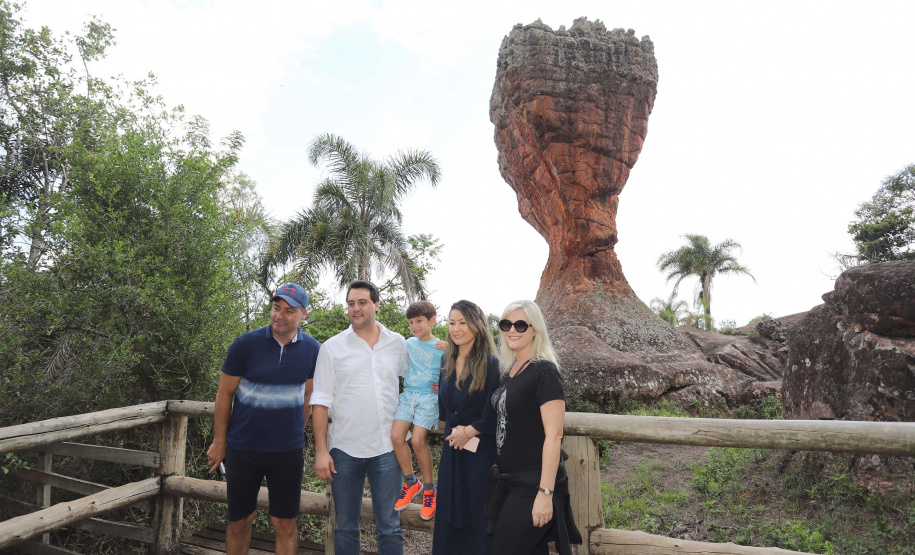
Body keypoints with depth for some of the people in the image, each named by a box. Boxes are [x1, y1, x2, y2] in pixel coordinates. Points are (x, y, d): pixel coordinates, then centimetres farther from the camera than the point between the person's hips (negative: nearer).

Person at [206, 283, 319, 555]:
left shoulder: (311, 349, -4)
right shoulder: (245, 344, -11)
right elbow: (224, 393, -2)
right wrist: (219, 443, 2)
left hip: (288, 452, 1)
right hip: (243, 449, -1)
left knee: (285, 524, 8)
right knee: (239, 522, 13)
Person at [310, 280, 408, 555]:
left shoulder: (397, 343, 4)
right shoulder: (332, 347, 0)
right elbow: (320, 402, -1)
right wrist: (320, 450, -6)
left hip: (386, 447, 1)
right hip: (344, 449, 0)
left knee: (389, 526, 7)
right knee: (345, 526, 13)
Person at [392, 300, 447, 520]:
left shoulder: (443, 347, 1)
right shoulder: (409, 344, 12)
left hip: (429, 397, -4)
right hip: (408, 394, 4)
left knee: (418, 440, -17)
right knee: (396, 436, -13)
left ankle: (429, 488, 5)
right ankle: (411, 482, 9)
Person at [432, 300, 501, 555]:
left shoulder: (490, 364, -14)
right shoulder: (447, 361, 6)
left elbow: (495, 414, -15)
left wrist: (468, 431, -9)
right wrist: (453, 430, 1)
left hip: (481, 453, -6)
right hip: (452, 450, 6)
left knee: (477, 519, 5)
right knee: (449, 517, 15)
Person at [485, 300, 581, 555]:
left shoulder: (544, 371, -16)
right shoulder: (510, 371, 9)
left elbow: (553, 435, -20)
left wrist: (545, 493, -22)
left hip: (532, 484, -7)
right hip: (507, 479, 7)